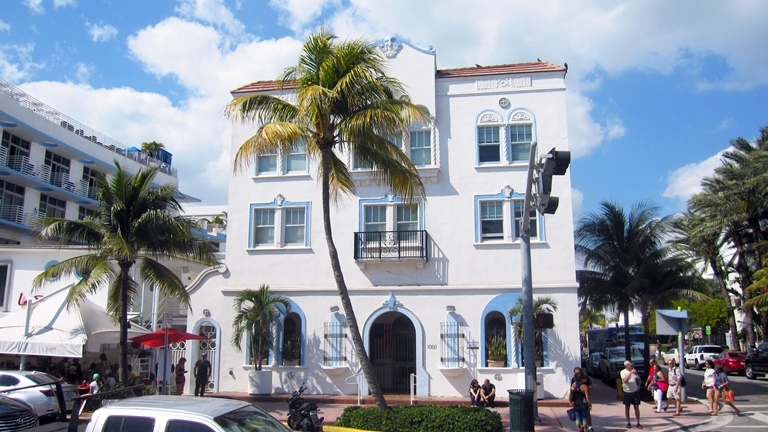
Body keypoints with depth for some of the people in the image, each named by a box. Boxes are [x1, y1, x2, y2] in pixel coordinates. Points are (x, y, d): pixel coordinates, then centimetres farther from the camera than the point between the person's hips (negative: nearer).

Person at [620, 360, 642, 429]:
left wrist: (639, 386, 5)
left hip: (635, 392, 3)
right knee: (627, 407, 7)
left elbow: (638, 379, 19)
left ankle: (638, 423, 9)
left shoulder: (634, 371, 4)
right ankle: (628, 423, 17)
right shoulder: (623, 372, -8)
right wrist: (630, 373, -27)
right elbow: (625, 380, -24)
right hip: (627, 392, -3)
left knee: (636, 407, 3)